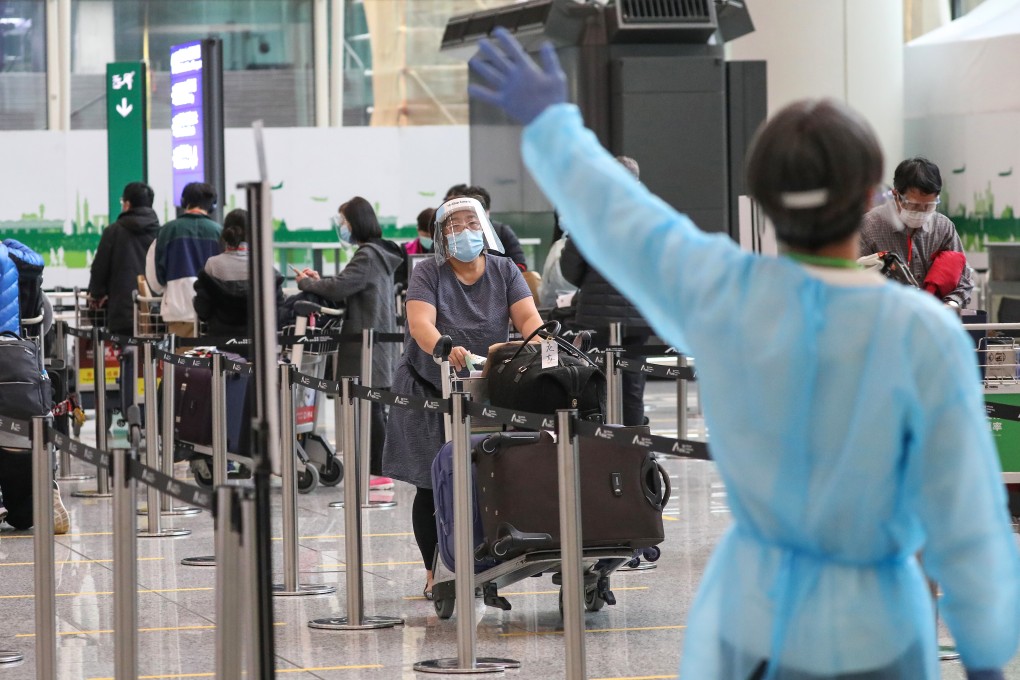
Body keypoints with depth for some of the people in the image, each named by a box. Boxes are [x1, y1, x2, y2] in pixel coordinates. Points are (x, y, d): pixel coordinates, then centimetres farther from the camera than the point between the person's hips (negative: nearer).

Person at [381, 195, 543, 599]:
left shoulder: (504, 271, 3)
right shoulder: (427, 274, -6)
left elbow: (528, 317, -9)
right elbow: (420, 324, -23)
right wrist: (446, 350, -44)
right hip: (430, 394, -2)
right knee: (432, 486, -1)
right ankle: (434, 571, 11)